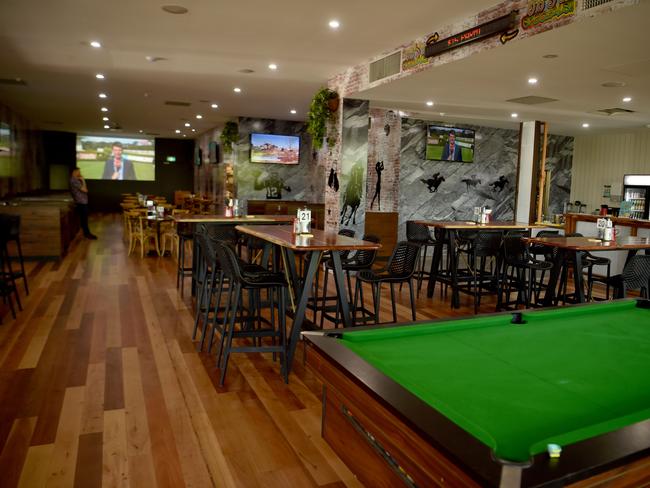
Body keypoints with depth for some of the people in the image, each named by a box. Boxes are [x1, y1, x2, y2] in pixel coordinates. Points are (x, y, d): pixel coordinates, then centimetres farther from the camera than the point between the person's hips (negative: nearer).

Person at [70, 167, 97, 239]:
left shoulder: (76, 180, 17)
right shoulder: (74, 181, -15)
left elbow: (85, 189, 16)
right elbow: (84, 190, -18)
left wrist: (82, 180, 9)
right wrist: (83, 181, -6)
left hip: (83, 202, 10)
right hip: (81, 202, -10)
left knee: (84, 218, 15)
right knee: (84, 219, -6)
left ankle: (86, 233, 22)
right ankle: (87, 233, -2)